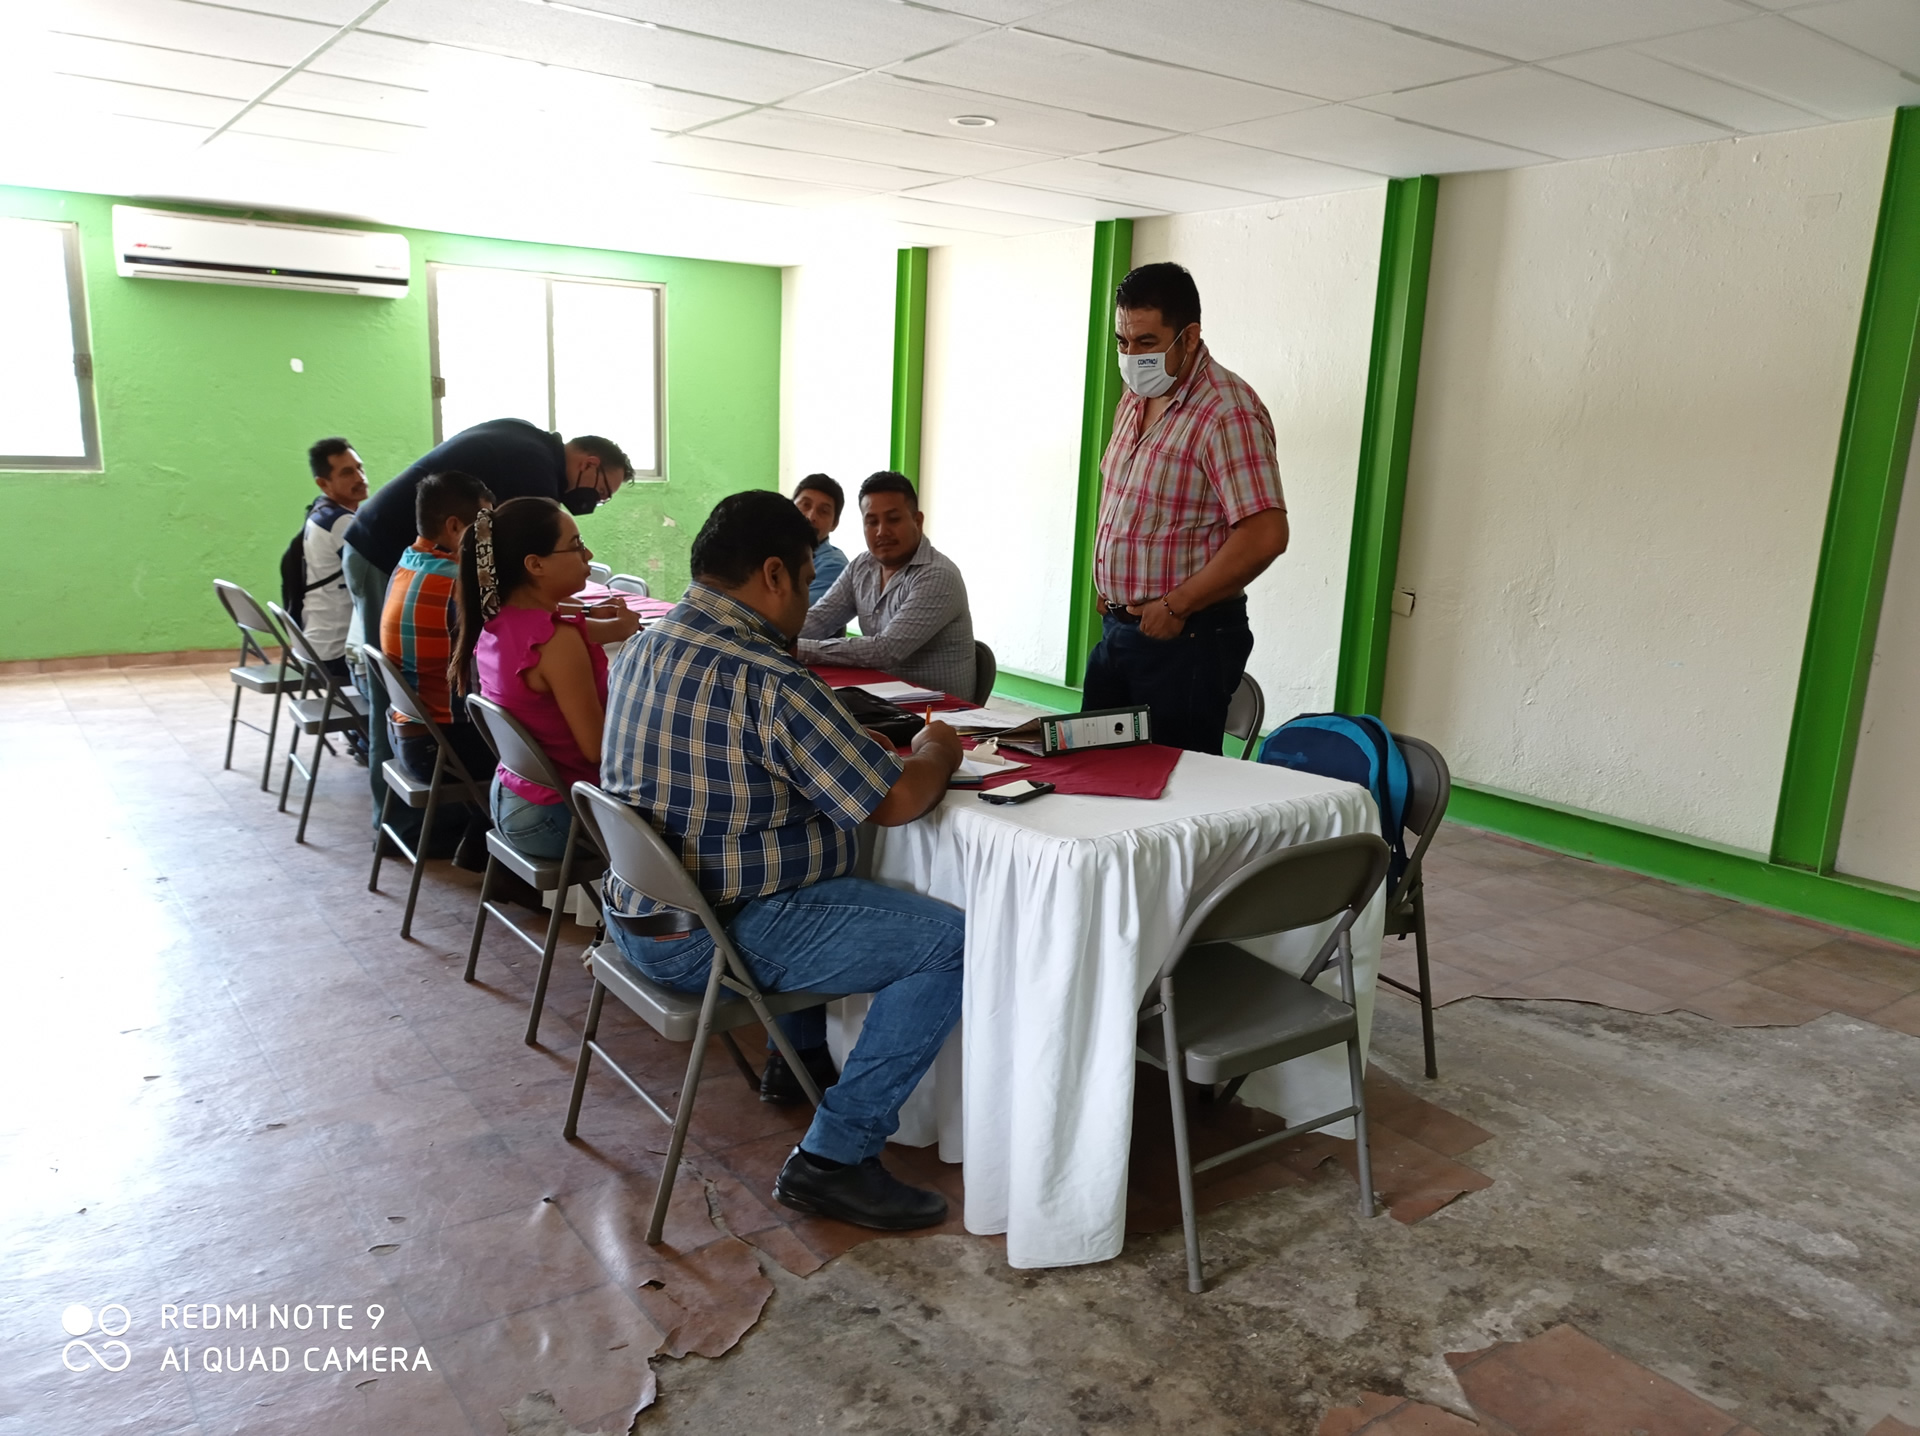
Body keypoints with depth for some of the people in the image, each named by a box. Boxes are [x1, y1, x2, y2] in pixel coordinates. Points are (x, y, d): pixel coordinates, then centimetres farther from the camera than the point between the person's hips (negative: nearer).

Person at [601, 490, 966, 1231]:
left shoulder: (641, 649, 5)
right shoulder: (768, 682, -24)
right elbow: (897, 801, -19)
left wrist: (853, 739, 13)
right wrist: (936, 752, 2)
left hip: (636, 915, 10)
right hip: (714, 940, -10)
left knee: (829, 878, 32)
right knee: (952, 940, -8)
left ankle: (801, 1055, 40)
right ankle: (834, 1157, -4)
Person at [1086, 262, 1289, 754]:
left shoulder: (1228, 412, -17)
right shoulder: (1135, 399, 10)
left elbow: (1265, 536, -25)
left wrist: (1175, 607, -18)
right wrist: (1108, 590, 10)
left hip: (1186, 639, -8)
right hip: (1117, 629, 8)